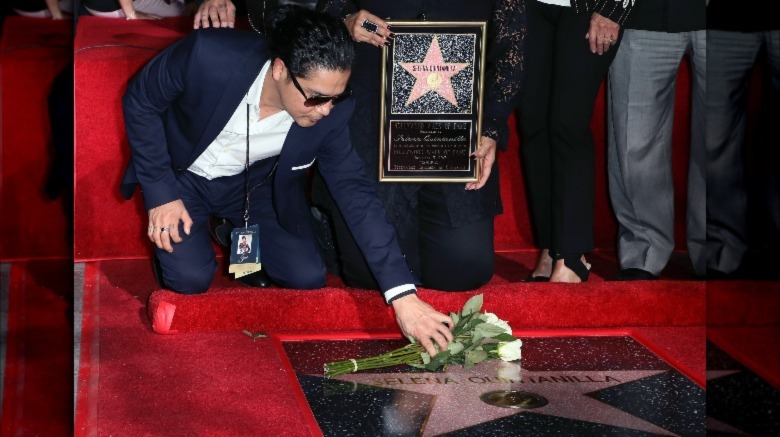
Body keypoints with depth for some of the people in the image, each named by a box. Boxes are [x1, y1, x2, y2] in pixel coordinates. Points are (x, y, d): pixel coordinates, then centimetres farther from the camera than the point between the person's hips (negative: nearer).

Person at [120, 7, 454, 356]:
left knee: (307, 278, -10)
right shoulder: (209, 55, -35)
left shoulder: (329, 112, -26)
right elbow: (140, 102, -17)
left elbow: (354, 192, -19)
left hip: (253, 184, 3)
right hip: (182, 178, -2)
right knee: (190, 278, -22)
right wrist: (159, 191, -19)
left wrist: (403, 296, -25)